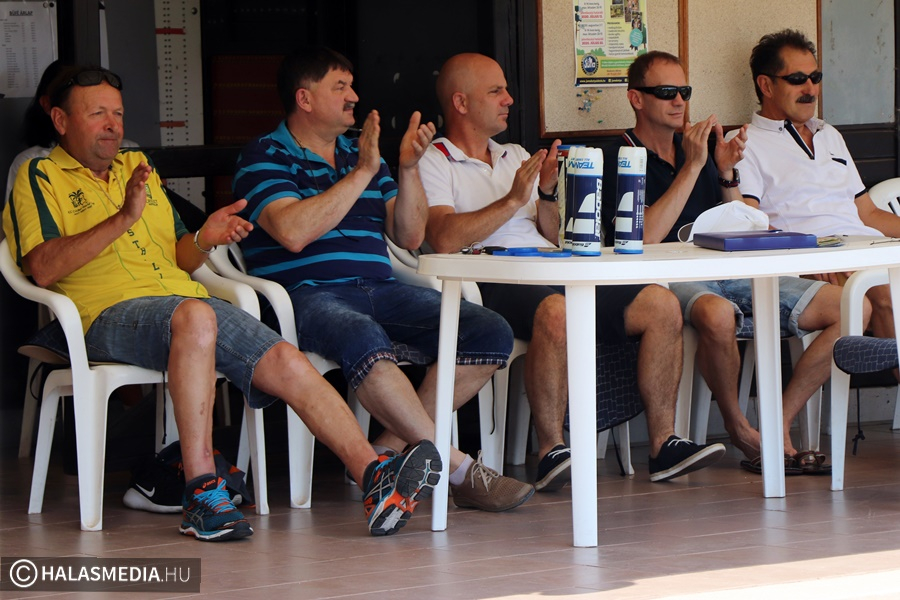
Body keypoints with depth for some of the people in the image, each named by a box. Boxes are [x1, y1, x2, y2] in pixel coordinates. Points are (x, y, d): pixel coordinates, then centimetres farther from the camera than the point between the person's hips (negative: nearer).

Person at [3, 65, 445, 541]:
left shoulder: (137, 168, 29)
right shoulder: (40, 178, 10)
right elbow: (43, 268, -8)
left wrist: (204, 240, 4)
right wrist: (123, 220, -14)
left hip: (191, 303, 6)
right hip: (110, 313, -6)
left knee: (288, 363, -18)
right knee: (194, 317, -39)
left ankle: (375, 479, -26)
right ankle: (201, 492, -41)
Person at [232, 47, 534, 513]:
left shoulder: (360, 152, 23)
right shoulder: (264, 158, 3)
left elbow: (410, 237, 18)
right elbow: (293, 232, -15)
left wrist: (408, 169, 2)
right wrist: (362, 173, -11)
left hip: (380, 291, 7)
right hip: (307, 295, -7)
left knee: (492, 335, -13)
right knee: (364, 341, -41)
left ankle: (391, 446, -15)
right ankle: (459, 470, -36)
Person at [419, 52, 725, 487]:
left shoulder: (516, 157, 29)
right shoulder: (432, 164, 6)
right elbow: (444, 239, -13)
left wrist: (546, 193, 5)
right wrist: (513, 200, -9)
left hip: (557, 272, 7)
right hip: (495, 283, -7)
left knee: (661, 304, -12)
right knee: (555, 312, -40)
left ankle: (663, 444, -12)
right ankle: (551, 451, -32)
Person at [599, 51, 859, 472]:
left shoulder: (696, 148, 22)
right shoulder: (620, 158, 1)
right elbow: (646, 237, -15)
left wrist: (727, 173, 2)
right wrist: (692, 167, -12)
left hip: (729, 274, 7)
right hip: (668, 279, -7)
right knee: (716, 313, -44)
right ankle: (739, 429, -17)